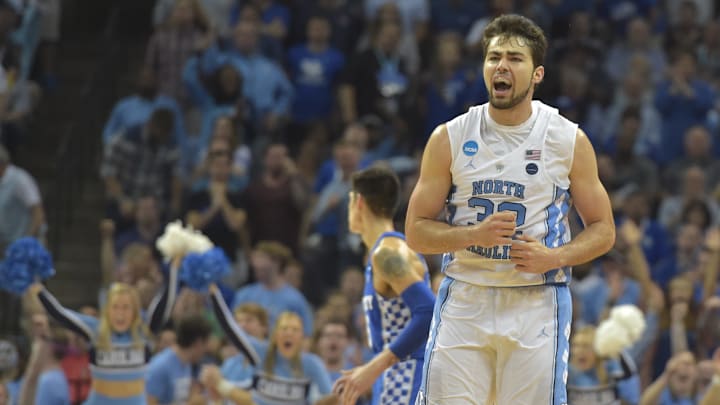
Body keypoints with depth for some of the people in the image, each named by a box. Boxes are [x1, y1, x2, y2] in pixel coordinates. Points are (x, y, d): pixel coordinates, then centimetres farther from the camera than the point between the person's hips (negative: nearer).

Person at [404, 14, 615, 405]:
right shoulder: (450, 138, 1)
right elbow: (416, 232, 2)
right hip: (466, 297, 1)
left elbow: (603, 231, 7)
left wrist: (554, 257, -13)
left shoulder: (569, 140, 1)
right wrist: (475, 234, -16)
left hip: (537, 303, 0)